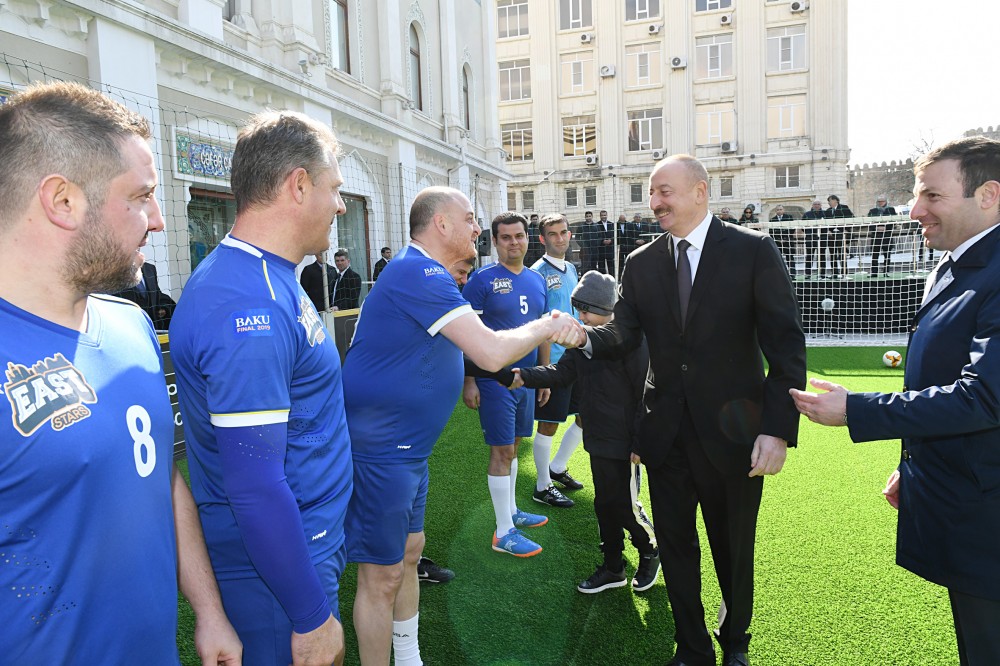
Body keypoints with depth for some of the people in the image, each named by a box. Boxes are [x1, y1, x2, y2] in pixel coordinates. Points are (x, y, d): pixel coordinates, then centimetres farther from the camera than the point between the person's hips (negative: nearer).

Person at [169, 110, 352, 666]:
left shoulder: (272, 281, 6)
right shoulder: (249, 306, -26)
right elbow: (254, 488, -28)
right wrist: (312, 616, -20)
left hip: (313, 547, 9)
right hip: (277, 575, -9)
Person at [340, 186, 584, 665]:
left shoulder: (426, 275, 14)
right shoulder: (418, 273, -22)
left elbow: (478, 341, 15)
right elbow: (490, 353, -29)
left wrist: (547, 330, 1)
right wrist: (543, 328, -11)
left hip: (406, 448, 11)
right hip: (379, 449, -11)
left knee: (408, 555, 21)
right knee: (382, 576, 3)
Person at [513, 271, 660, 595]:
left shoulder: (631, 340, -17)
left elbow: (646, 392, -17)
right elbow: (562, 372, 5)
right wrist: (526, 376, -11)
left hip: (624, 444, -8)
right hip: (597, 440, 8)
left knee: (625, 506, 2)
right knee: (604, 504, 16)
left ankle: (650, 551, 31)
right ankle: (612, 568, 31)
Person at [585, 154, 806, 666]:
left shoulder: (753, 251, -7)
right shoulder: (641, 264, 5)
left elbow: (786, 343, -11)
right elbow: (623, 334, -4)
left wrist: (779, 428, -19)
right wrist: (585, 337, -26)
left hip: (733, 431, -2)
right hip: (667, 432, 3)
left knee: (734, 550, 16)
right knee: (675, 547, 14)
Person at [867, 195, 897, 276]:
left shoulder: (891, 210, 9)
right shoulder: (872, 211, 12)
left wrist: (885, 228, -12)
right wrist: (875, 228, -11)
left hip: (887, 235, 0)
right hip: (875, 235, 1)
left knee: (887, 255, 1)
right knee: (874, 255, -3)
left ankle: (886, 272, 7)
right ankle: (874, 273, 0)